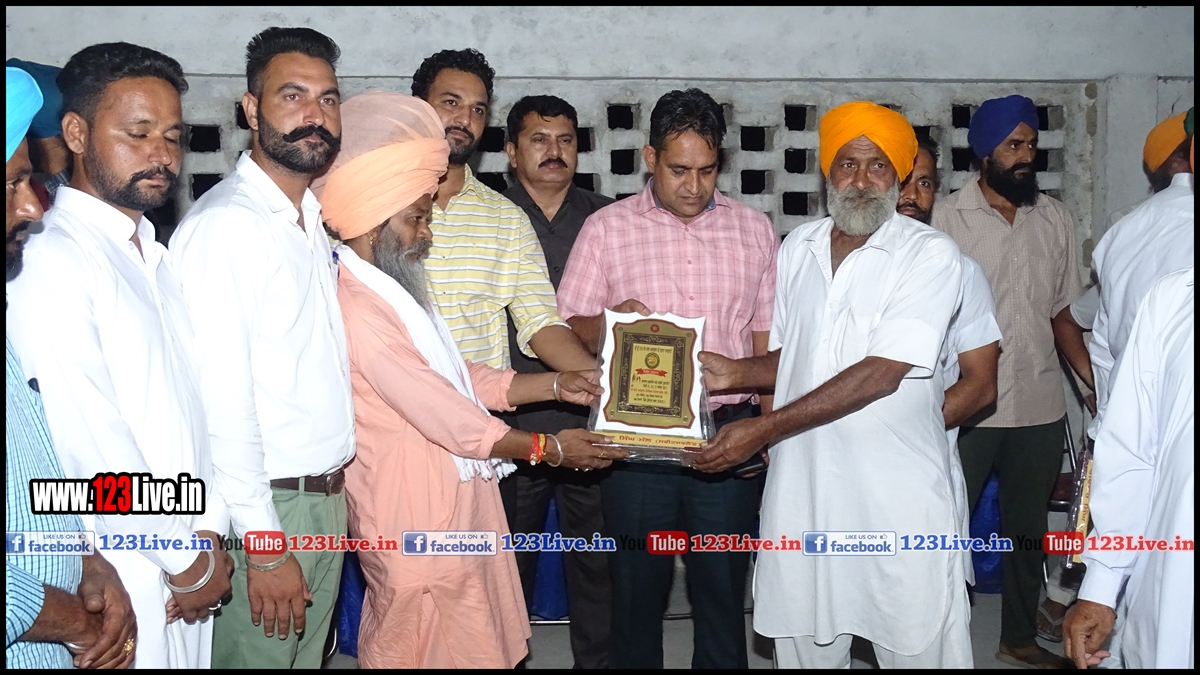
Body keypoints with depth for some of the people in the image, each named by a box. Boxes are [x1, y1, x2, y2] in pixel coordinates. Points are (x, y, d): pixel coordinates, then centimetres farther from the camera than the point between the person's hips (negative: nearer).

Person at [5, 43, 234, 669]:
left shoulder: (154, 258, 11)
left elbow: (191, 404, 8)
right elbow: (90, 444, -20)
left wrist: (209, 531, -3)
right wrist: (187, 560, -12)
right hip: (120, 584, -7)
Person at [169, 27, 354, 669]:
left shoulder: (312, 220, 11)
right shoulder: (222, 225, -17)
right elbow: (221, 403, -21)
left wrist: (336, 491, 12)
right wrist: (264, 544, -19)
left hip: (327, 497, 8)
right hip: (264, 506, -8)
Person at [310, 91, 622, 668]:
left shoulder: (394, 290, 11)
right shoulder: (354, 306, -22)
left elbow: (461, 380, 15)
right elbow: (445, 416, -22)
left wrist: (556, 384, 8)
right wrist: (548, 448, -11)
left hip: (457, 511, 10)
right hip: (416, 526, -10)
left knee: (479, 648, 18)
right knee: (425, 652, 6)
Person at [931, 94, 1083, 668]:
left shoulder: (1054, 218, 6)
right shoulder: (948, 217, -7)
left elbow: (1063, 312, 11)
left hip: (1041, 405, 5)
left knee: (1029, 527, 17)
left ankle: (1020, 637, 34)